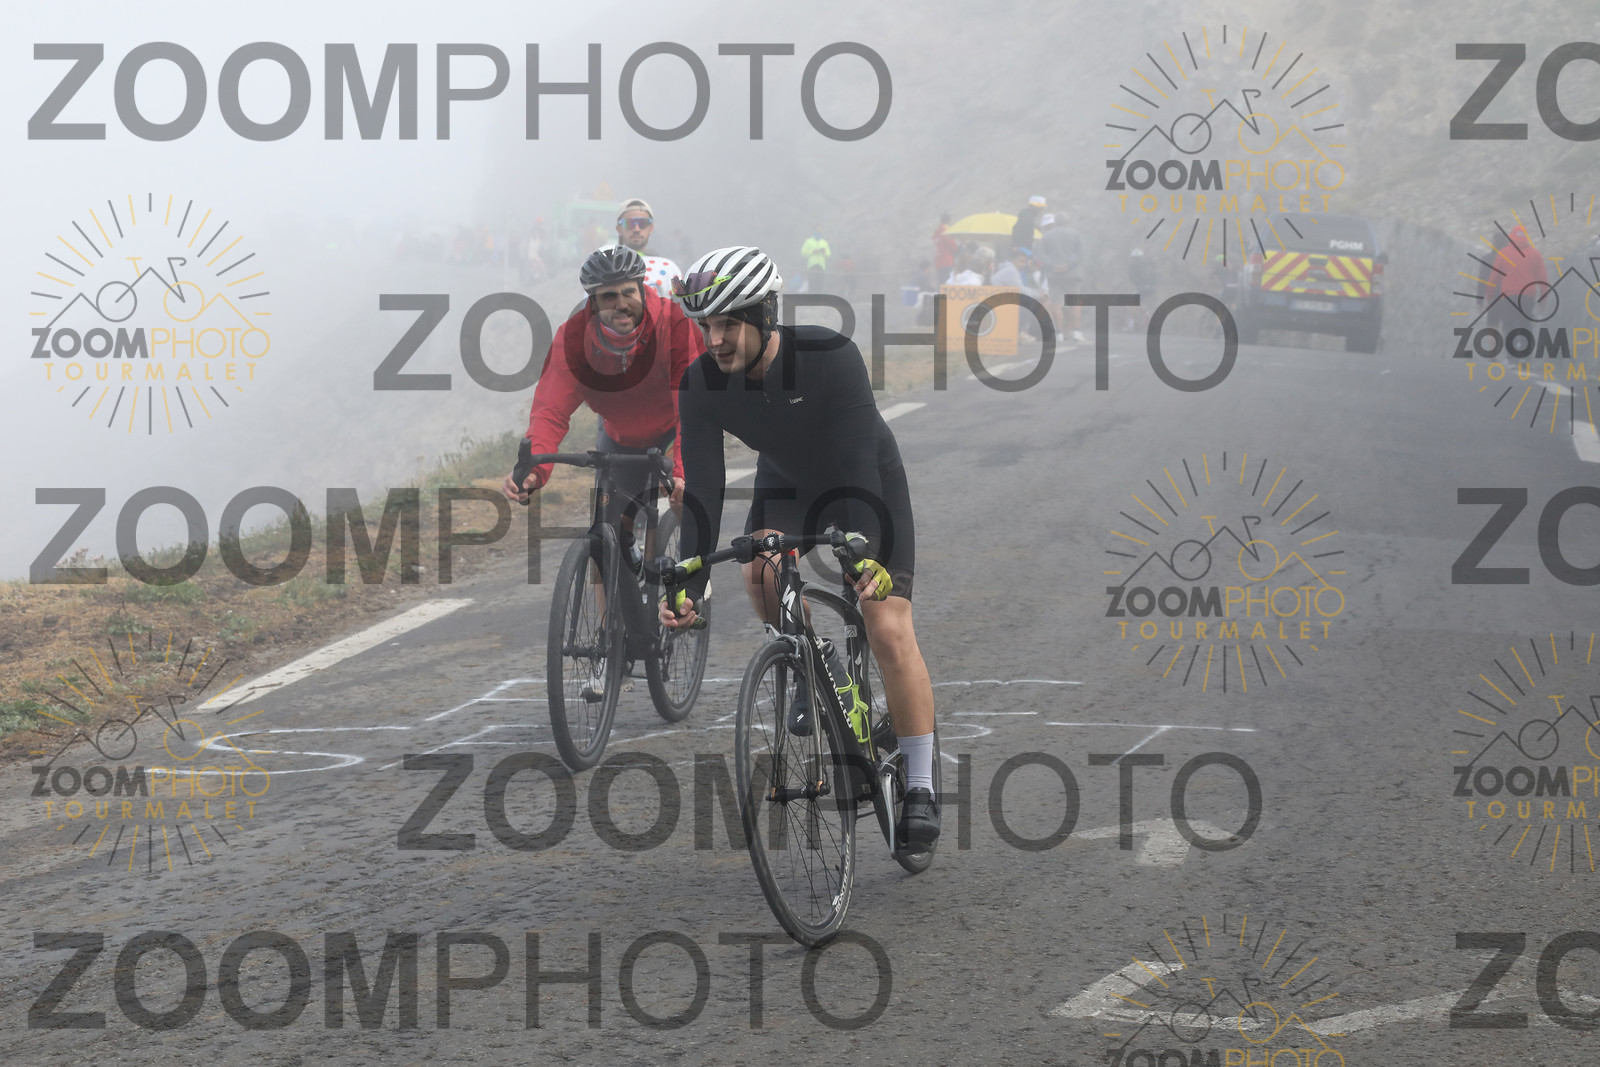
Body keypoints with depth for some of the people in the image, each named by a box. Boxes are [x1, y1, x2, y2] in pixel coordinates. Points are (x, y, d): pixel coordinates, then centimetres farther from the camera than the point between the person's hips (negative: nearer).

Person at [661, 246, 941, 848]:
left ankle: (920, 789, -4)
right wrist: (688, 586, -33)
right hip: (786, 484, 4)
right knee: (760, 574, -27)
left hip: (866, 482, -3)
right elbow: (702, 487, -24)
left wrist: (866, 554, -51)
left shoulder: (829, 355, -34)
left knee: (889, 631, -14)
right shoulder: (702, 385, -24)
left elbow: (859, 458, -38)